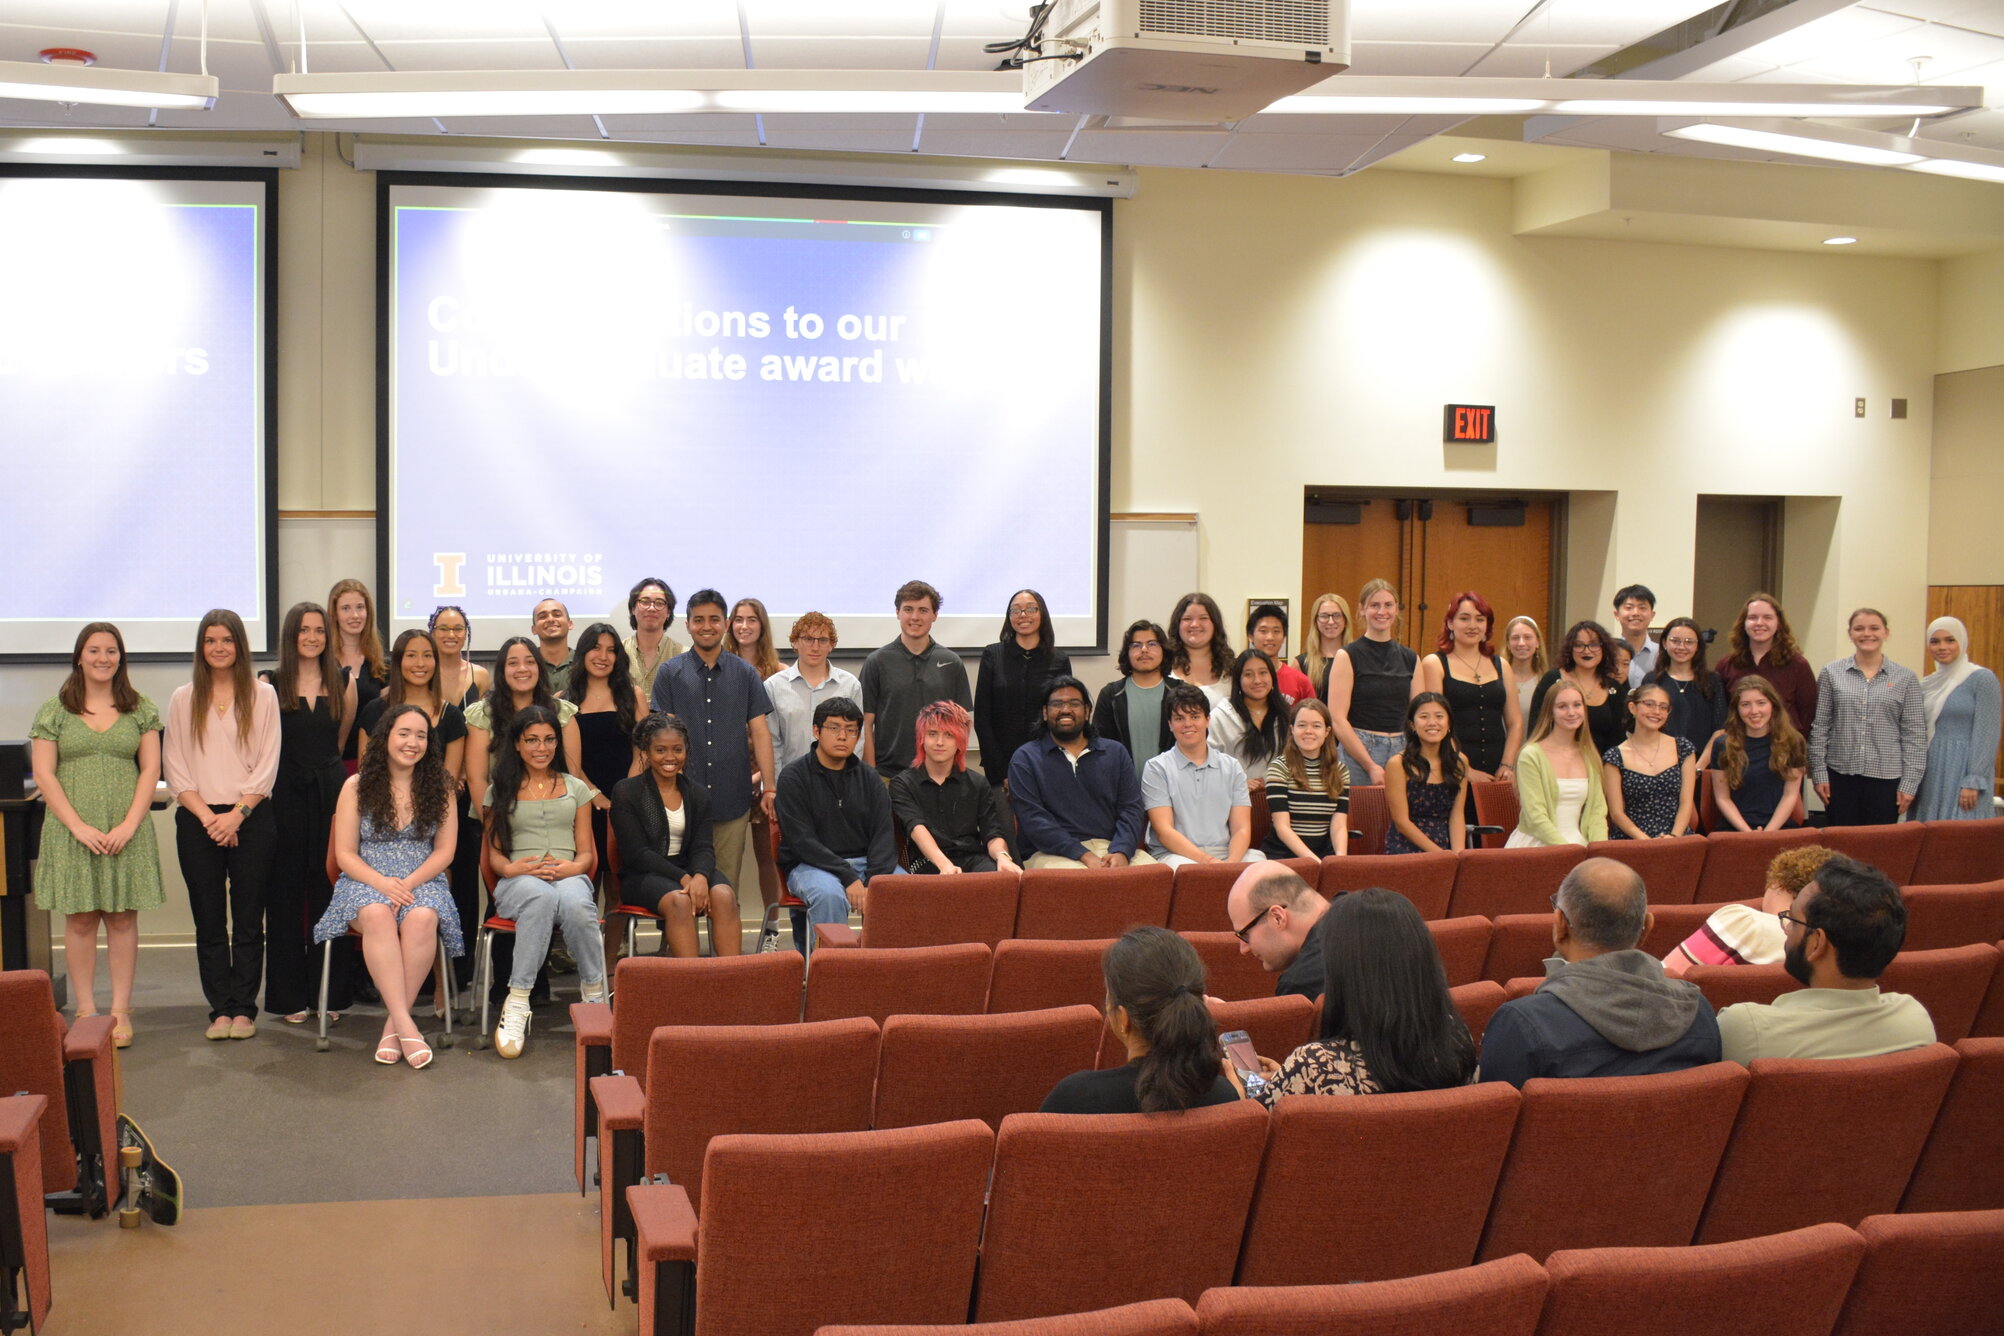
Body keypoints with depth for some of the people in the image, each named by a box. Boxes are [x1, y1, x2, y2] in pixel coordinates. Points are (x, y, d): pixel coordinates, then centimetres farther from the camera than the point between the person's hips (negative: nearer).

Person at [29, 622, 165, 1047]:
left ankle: (121, 1011, 7)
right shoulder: (54, 711, 5)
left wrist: (129, 825, -8)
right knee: (80, 919, 2)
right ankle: (85, 1011, 8)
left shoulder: (139, 710, 7)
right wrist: (79, 827, -10)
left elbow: (150, 769, 3)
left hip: (127, 832, 0)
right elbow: (44, 775, 0)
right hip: (71, 832, 0)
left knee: (123, 917, 1)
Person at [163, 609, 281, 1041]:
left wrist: (237, 813, -10)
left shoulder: (262, 695, 5)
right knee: (209, 920, 3)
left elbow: (267, 765, 0)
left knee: (248, 919, 1)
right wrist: (207, 816, -7)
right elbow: (175, 767, 4)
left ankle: (244, 1008, 7)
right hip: (198, 822, 1)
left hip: (251, 818, -1)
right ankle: (220, 1009, 9)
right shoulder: (184, 699, 8)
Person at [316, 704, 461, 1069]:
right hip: (366, 881, 0)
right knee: (377, 915, -36)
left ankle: (393, 1023, -26)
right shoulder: (357, 787, 4)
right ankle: (406, 1024, -39)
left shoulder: (439, 786, 6)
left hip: (422, 881, 1)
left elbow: (444, 851, 4)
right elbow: (345, 854, 1)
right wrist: (381, 883, -17)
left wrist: (408, 883, -13)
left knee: (422, 918, -35)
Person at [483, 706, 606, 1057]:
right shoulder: (500, 791, 18)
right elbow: (494, 854, 13)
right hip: (517, 882, -1)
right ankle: (517, 1005, -39)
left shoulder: (576, 788, 21)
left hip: (569, 877, 1)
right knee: (541, 895, -42)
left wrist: (575, 867, -8)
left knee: (575, 902, -40)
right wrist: (512, 868, -10)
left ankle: (595, 996, -27)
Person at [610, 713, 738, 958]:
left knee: (725, 896, -28)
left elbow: (703, 848, 4)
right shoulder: (625, 792, 0)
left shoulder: (697, 795, 12)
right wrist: (683, 878, -20)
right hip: (643, 874, -3)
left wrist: (700, 877, -21)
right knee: (678, 900, -35)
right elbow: (636, 853, -8)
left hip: (688, 870, 4)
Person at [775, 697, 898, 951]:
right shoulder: (793, 777, -2)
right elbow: (802, 841, -11)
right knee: (830, 895, -37)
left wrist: (874, 880, -17)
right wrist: (848, 877, -21)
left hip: (864, 861, 4)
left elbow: (883, 835, 3)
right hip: (810, 864, -4)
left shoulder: (869, 778, 11)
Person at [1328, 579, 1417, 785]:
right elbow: (1337, 719, -10)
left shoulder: (1410, 659, 12)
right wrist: (1371, 766, -14)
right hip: (1358, 751, -4)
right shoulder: (1348, 656, -2)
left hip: (1402, 750, 4)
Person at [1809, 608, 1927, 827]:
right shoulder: (1831, 673, 4)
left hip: (1886, 778, 0)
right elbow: (1819, 728, 3)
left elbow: (1915, 735, 1)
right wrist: (1819, 773, -2)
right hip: (1840, 776, 0)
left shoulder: (1905, 678, 3)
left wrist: (1910, 783, -4)